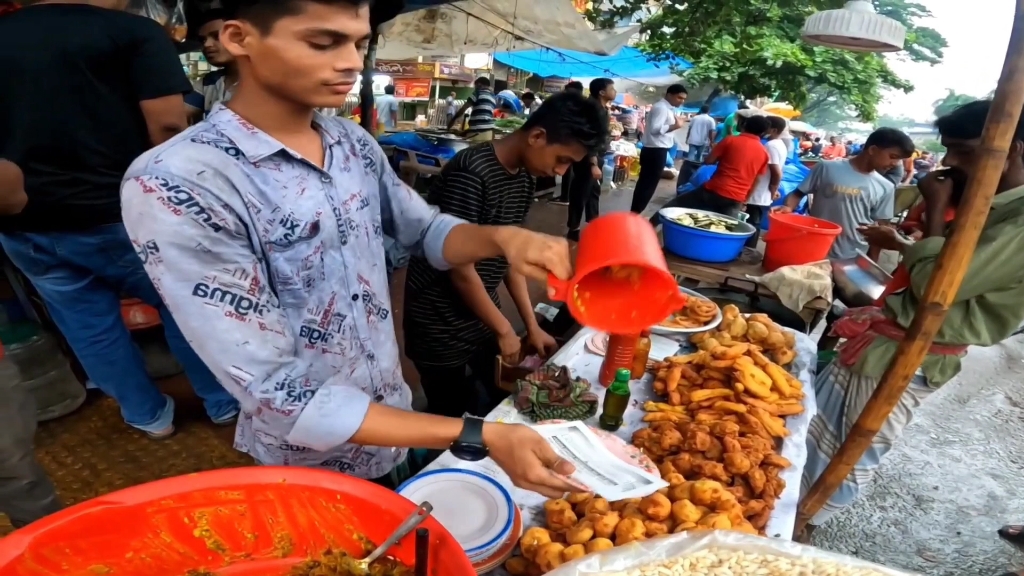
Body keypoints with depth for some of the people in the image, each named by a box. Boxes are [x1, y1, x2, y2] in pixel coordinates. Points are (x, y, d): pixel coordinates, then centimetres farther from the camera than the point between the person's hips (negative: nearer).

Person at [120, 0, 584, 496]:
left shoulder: (354, 143, -5)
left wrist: (501, 237, -18)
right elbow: (273, 392, -28)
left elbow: (427, 231, 5)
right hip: (308, 474, -5)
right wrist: (478, 438, -30)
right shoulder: (176, 184, -26)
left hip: (396, 427, 6)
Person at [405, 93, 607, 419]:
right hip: (441, 325, -8)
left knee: (501, 401, 19)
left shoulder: (524, 178, 2)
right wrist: (504, 330, -11)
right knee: (449, 416, 7)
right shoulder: (471, 172, -24)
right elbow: (460, 268, -22)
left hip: (482, 315, 8)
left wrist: (532, 326, 5)